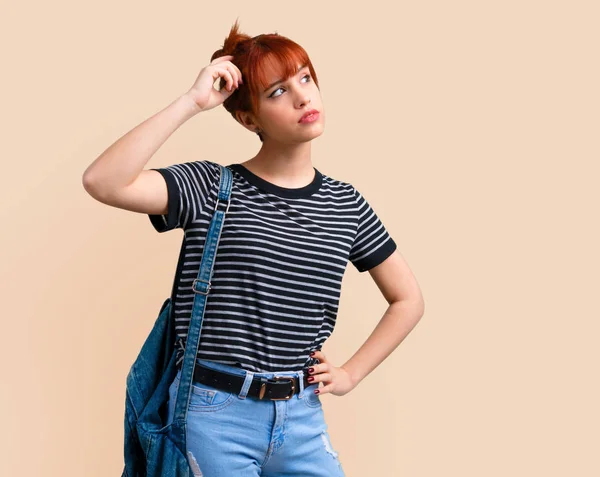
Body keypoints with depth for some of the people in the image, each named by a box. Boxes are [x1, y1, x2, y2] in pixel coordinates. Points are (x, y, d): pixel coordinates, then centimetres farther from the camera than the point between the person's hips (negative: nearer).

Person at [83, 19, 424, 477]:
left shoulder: (345, 203, 4)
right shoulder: (210, 187, -7)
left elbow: (409, 299, 15)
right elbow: (103, 182, -25)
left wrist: (351, 374, 7)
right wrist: (191, 102, -22)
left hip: (302, 418, 4)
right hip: (214, 416, -3)